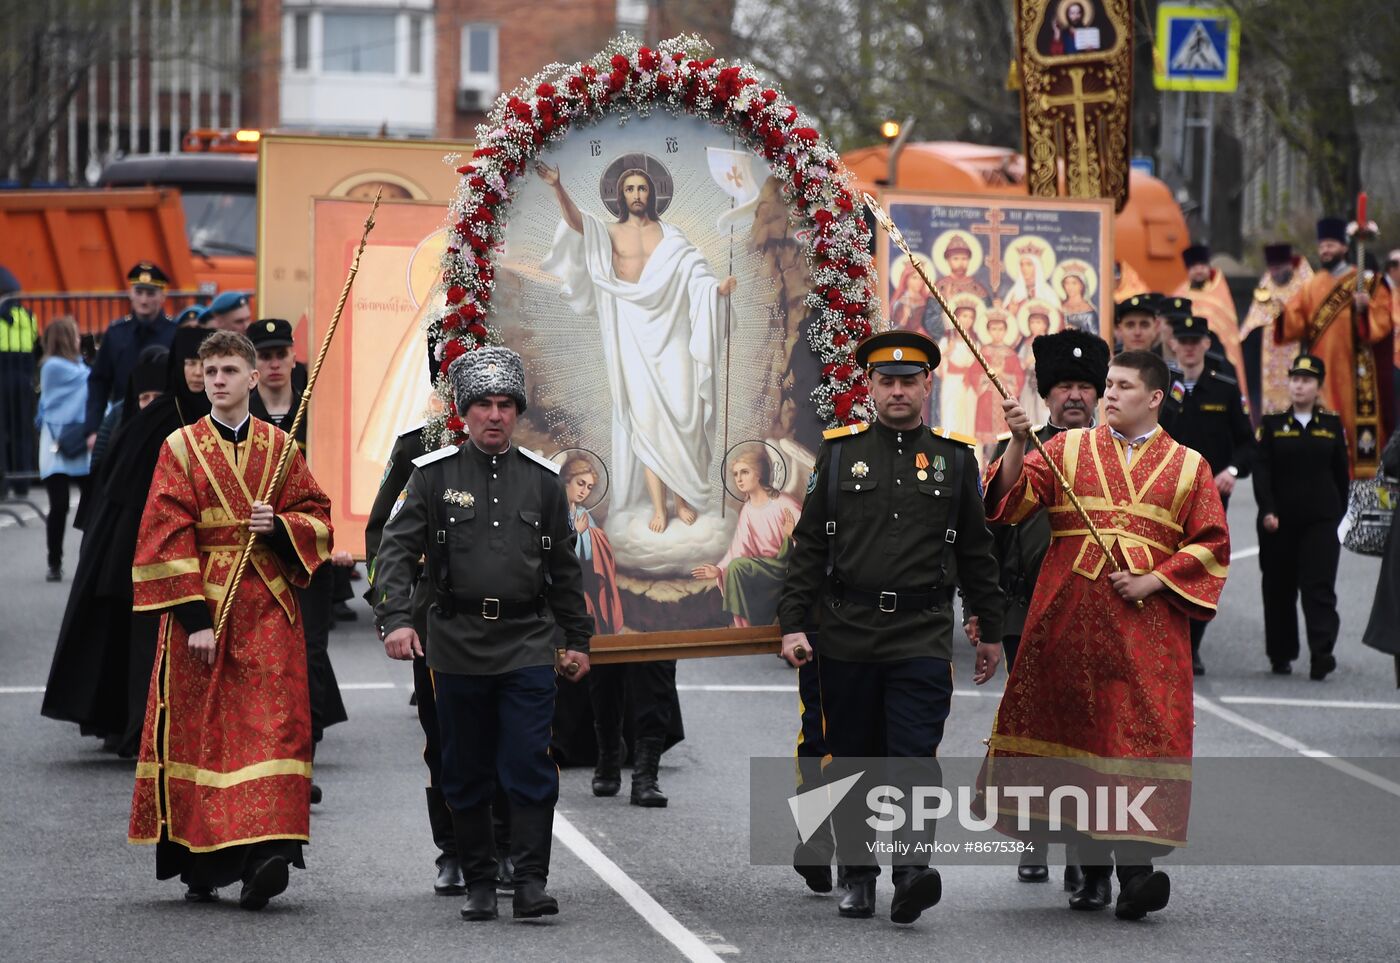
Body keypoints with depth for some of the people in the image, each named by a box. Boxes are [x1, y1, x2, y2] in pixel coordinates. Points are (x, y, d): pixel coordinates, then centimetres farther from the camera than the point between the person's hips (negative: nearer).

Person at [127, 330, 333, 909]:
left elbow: (318, 520, 12)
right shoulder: (182, 448, 3)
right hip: (200, 604, -1)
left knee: (270, 724, -11)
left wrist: (280, 526, -11)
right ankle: (200, 866, 9)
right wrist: (194, 617, -12)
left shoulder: (279, 447, 10)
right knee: (199, 727, 0)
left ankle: (264, 851, -19)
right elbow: (167, 535, -4)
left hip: (268, 609, 1)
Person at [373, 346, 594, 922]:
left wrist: (577, 639, 19)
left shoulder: (542, 479, 8)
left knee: (530, 767, -8)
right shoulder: (433, 475, 1)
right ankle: (478, 884, 16)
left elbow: (564, 568, 17)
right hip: (458, 647, 0)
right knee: (465, 776, 6)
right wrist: (395, 619, -19)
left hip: (528, 648, 0)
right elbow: (396, 550, -5)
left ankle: (531, 882, -5)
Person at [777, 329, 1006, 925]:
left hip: (922, 635, -1)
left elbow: (977, 555, 11)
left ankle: (911, 870, -22)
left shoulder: (955, 458, 6)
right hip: (847, 635, 1)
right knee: (852, 761, 8)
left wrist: (990, 633, 11)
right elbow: (809, 546, 6)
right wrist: (793, 624, -1)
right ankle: (858, 878, 18)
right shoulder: (840, 453, 6)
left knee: (913, 756, -13)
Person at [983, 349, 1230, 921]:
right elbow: (1013, 499, 0)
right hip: (1069, 616, 2)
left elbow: (1211, 546, 6)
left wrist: (1153, 581, -6)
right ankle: (1093, 868, 9)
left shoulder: (1188, 466, 9)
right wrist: (1019, 444, -16)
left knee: (1141, 733, -12)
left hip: (1145, 619, -2)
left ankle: (1135, 865, -19)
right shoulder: (1069, 448, 12)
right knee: (1076, 728, 2)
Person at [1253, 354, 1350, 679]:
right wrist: (1267, 511, -16)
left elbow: (1341, 474, 10)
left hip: (1321, 521, 0)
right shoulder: (1272, 424, 3)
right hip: (1279, 521, 0)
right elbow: (1261, 470, -4)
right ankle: (1281, 655, 18)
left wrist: (1341, 517, 9)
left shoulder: (1332, 424, 7)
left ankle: (1322, 654, -18)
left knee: (1319, 587, -11)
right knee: (1279, 589, 7)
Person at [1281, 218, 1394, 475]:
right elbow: (1295, 324, 6)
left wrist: (1364, 309, -24)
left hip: (1351, 365, -3)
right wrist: (1283, 311, -13)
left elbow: (1382, 322, -5)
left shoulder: (1366, 283, 3)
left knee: (1353, 414, -7)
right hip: (1320, 366, 3)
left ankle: (1362, 463, -3)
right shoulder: (1312, 287, 14)